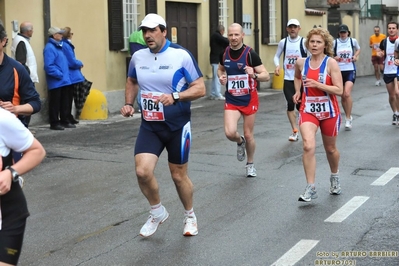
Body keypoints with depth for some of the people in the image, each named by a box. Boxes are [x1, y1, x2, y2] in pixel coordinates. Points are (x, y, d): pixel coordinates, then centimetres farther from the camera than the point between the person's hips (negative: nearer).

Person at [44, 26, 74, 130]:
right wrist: (59, 75, -18)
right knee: (55, 103, -1)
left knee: (65, 102, 14)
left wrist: (66, 74, 12)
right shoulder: (49, 48, -15)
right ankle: (54, 123, 6)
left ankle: (65, 121, 23)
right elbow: (49, 66, -23)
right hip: (56, 82, -9)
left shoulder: (59, 46, 14)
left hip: (64, 81, 9)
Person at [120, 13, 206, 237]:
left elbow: (200, 88, -12)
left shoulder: (181, 55, -13)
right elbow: (132, 81, 22)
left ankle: (190, 216, 35)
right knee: (143, 171, -13)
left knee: (179, 175, 8)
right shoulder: (138, 57, 1)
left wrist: (174, 97, -26)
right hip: (149, 126, 3)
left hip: (177, 126, -3)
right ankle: (158, 213, 14)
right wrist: (129, 103, 7)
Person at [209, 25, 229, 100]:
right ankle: (218, 95, -7)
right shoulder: (217, 36, -14)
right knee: (217, 77, -8)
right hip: (216, 59, -10)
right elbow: (226, 41, -18)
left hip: (215, 59, 10)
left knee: (215, 77, 12)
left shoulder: (214, 35, 17)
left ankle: (213, 94, 15)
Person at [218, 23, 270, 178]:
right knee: (230, 133, -17)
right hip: (231, 100, 2)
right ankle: (240, 142, 21)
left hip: (249, 100, -2)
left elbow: (266, 76, -13)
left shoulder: (250, 54, -13)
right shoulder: (224, 54, -1)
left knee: (248, 135, 8)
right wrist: (221, 77, -2)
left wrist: (255, 75, -34)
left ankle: (250, 164, 33)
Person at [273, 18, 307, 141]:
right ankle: (294, 131, 5)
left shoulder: (304, 42, -6)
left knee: (300, 105, 0)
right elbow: (276, 56, 13)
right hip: (288, 79, 2)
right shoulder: (283, 42, 3)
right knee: (290, 104, -3)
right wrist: (277, 65, -6)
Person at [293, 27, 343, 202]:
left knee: (330, 149, 16)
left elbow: (339, 90, -16)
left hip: (329, 111, -1)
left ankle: (335, 177, 46)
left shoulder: (331, 63, -11)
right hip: (308, 110, 1)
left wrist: (317, 84, -25)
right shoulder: (301, 63, 0)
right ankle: (310, 189, -15)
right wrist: (297, 91, 7)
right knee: (308, 146, -20)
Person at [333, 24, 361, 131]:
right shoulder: (335, 42, -1)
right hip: (339, 71, 2)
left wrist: (356, 56, 1)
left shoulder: (353, 41, 0)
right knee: (342, 96, 9)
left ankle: (348, 119, -11)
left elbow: (358, 49, 20)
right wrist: (334, 58, -12)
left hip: (350, 70, -2)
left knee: (347, 94, -19)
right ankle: (348, 116, 29)